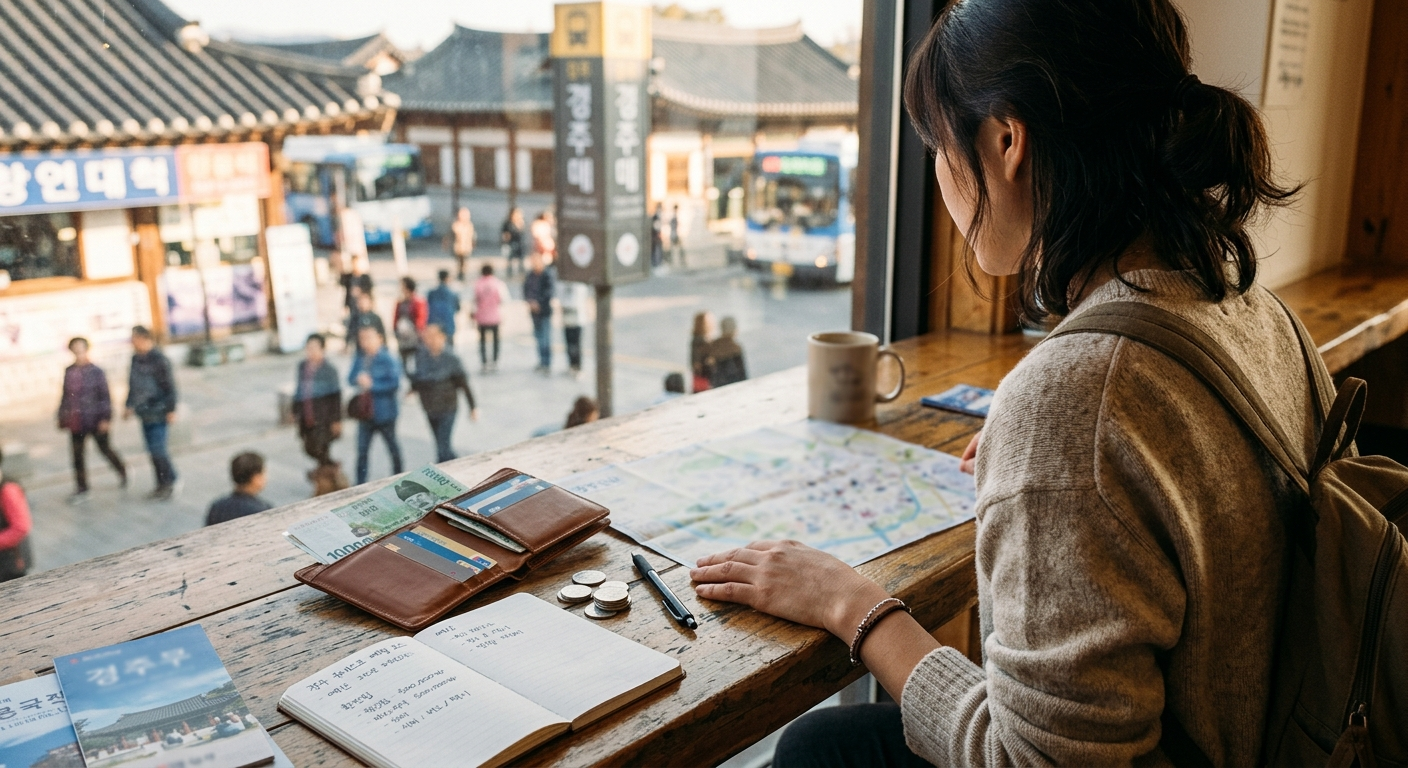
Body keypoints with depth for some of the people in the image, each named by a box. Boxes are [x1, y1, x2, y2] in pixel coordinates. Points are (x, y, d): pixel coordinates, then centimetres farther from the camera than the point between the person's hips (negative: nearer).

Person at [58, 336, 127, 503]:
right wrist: (62, 417, 14)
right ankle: (81, 490, 15)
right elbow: (65, 396, 12)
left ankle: (122, 472, 36)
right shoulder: (69, 372, 4)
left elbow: (105, 395, -10)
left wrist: (105, 418, -14)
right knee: (78, 456, 7)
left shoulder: (95, 371, -9)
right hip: (76, 423, 4)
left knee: (105, 448, 11)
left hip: (95, 420, -4)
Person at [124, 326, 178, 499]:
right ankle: (162, 484, 20)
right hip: (144, 413, 8)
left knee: (157, 449, -9)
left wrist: (171, 410, -15)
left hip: (158, 412, -8)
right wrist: (129, 406, 22)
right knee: (153, 450, 11)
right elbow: (132, 384, 20)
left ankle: (169, 483, 4)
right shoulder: (136, 359, 9)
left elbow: (169, 386, -14)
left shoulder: (159, 360, -14)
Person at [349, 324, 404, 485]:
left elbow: (395, 383, -19)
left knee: (392, 447, 13)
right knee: (362, 450, 3)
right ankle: (360, 485, 9)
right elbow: (351, 378, 9)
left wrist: (372, 384, -21)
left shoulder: (388, 359, -13)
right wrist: (359, 379, -14)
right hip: (365, 411, 4)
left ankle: (398, 477, 30)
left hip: (385, 411, -4)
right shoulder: (360, 360, 3)